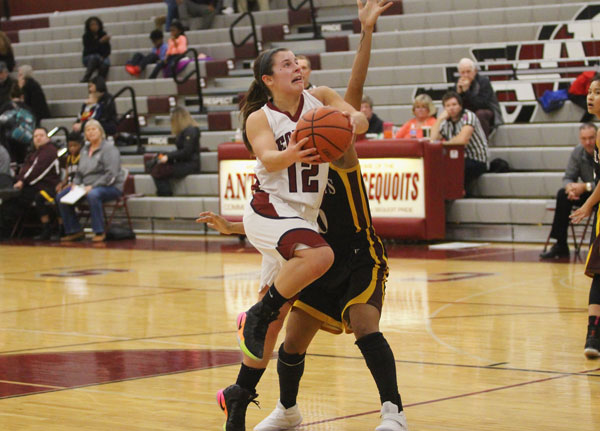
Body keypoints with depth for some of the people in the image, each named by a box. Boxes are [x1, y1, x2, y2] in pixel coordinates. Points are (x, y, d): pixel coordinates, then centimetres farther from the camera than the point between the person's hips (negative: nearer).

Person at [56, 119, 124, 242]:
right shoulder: (85, 150, 15)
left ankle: (99, 232, -31)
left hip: (111, 187, -8)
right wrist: (75, 184, 1)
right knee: (61, 197, -4)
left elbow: (111, 175, -19)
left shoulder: (109, 149, -9)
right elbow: (79, 172, 22)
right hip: (87, 186, 8)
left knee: (93, 194, -41)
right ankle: (75, 231, 2)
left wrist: (93, 186, -23)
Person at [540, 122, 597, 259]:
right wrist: (570, 187, -23)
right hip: (588, 195, 5)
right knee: (563, 194, -19)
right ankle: (560, 246, -19)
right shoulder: (578, 152, -2)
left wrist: (585, 187, -32)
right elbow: (568, 177, 0)